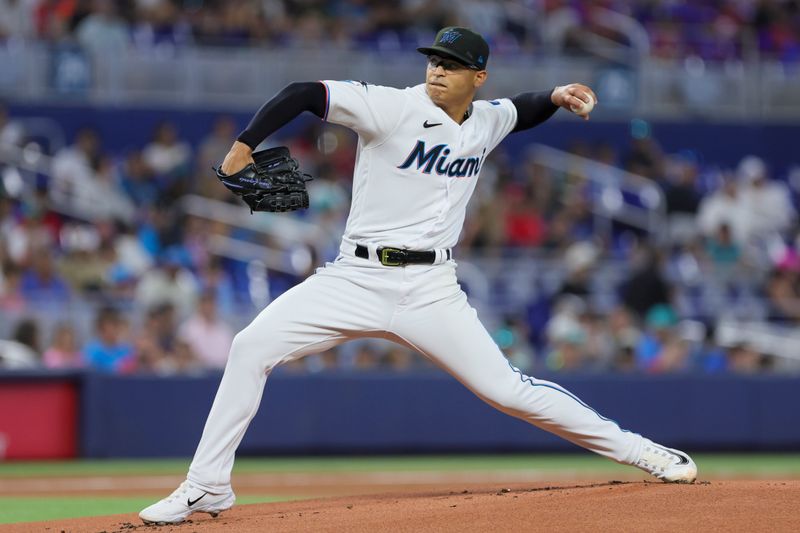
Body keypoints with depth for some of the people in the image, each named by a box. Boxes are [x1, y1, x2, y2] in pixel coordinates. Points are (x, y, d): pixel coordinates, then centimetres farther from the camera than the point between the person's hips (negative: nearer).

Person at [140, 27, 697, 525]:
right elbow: (302, 93, -13)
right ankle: (207, 488, -8)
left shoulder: (486, 121, 7)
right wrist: (244, 147, -23)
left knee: (506, 388, -7)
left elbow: (522, 110, 31)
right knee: (252, 347, -17)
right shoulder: (395, 108, -9)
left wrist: (556, 96, 10)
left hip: (430, 291, 2)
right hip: (355, 278, -1)